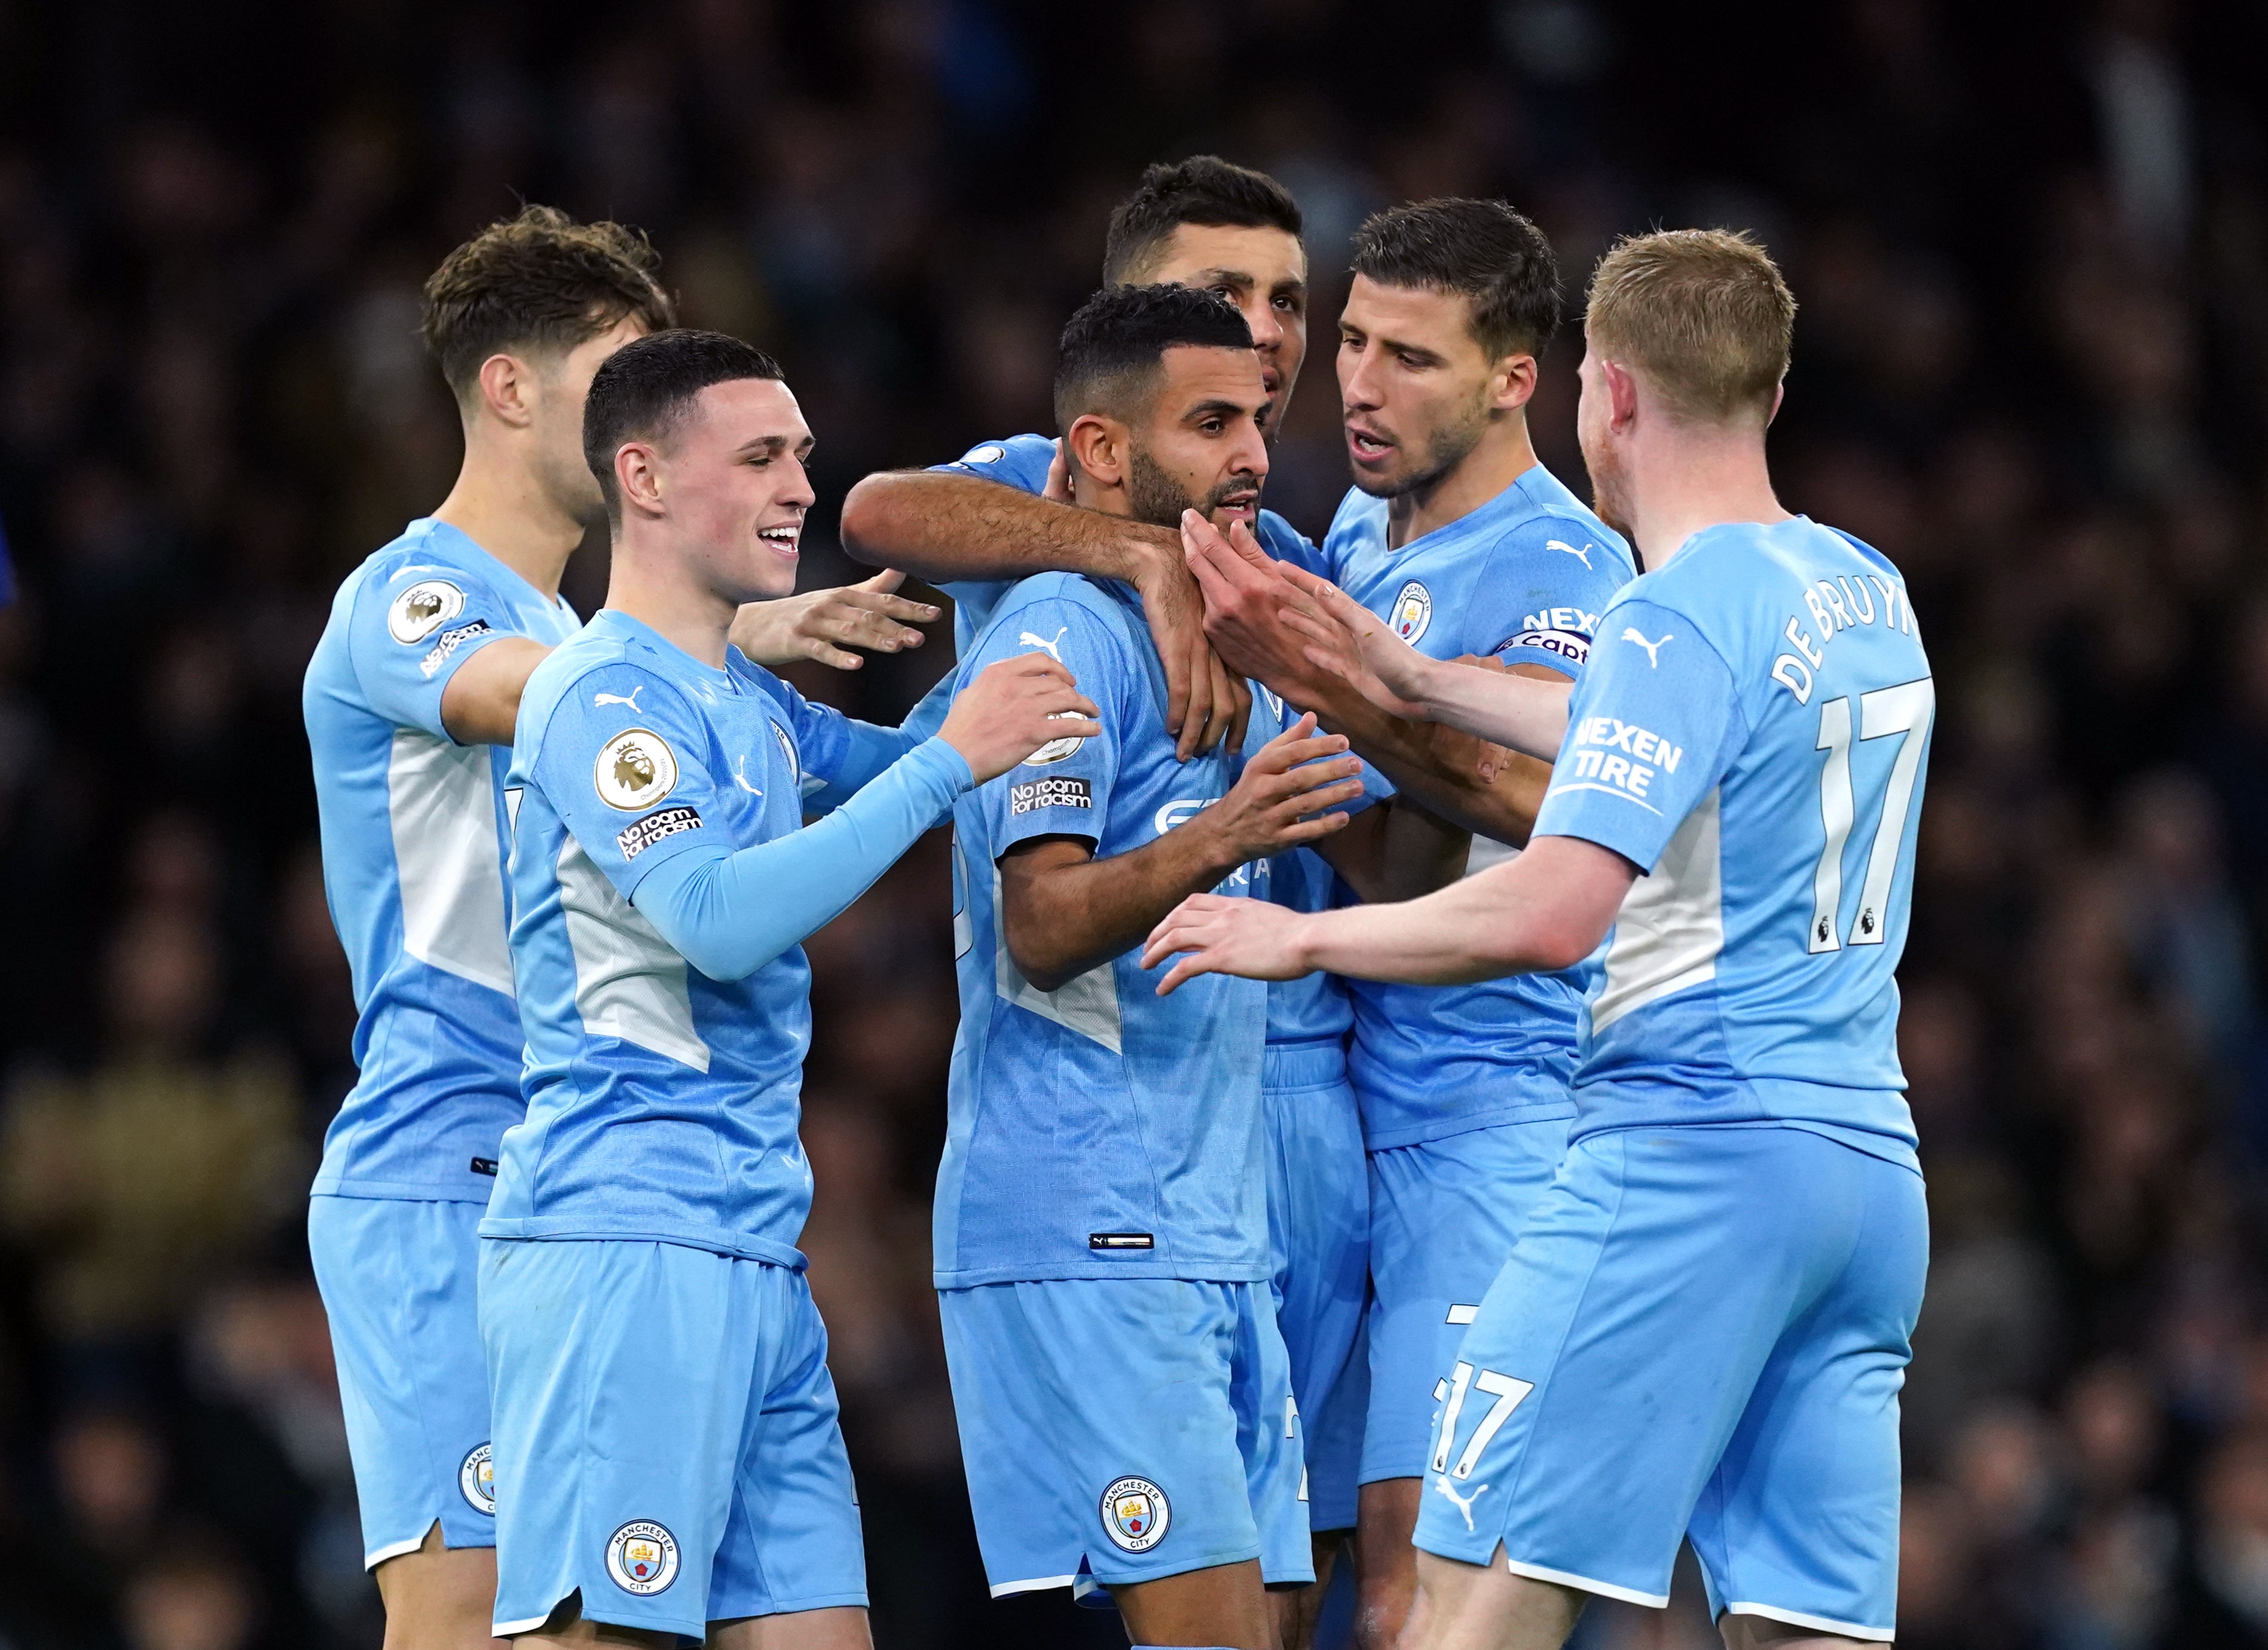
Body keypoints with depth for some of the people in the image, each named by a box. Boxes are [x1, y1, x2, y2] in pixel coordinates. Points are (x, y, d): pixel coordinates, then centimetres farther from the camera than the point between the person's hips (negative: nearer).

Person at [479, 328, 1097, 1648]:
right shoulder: (610, 695, -10)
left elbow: (890, 765, 37)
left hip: (755, 1259, 10)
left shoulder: (749, 700, 19)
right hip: (625, 1241, -10)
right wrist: (950, 760, -21)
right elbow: (719, 920, -24)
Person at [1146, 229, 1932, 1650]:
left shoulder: (1677, 618, -12)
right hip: (1872, 1162, 8)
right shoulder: (1866, 593, 14)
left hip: (1689, 1153, -8)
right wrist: (1419, 683, 38)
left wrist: (1304, 937, -8)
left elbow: (1549, 915, -21)